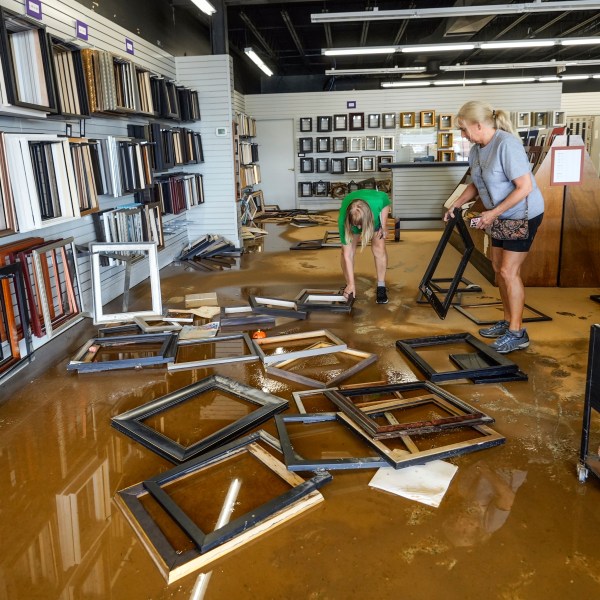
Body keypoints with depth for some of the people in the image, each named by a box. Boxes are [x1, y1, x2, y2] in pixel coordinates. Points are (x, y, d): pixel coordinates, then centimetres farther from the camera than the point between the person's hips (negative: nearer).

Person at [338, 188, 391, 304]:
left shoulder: (378, 201, -44)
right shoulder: (343, 220, -41)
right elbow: (347, 254, -35)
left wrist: (384, 226, -18)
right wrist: (351, 284, -34)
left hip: (375, 215, 1)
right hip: (350, 219, -1)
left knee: (379, 248, -12)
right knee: (347, 250, -14)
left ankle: (381, 287, -1)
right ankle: (348, 287, 1)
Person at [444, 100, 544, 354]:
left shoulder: (507, 145, -26)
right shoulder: (476, 150, 0)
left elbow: (525, 187, -27)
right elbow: (476, 184, 14)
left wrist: (493, 213, -25)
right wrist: (456, 205, 2)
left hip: (523, 214, -9)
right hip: (502, 216, 9)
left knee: (509, 271, -8)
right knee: (498, 267, 12)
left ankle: (517, 333, 4)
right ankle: (508, 321, 27)